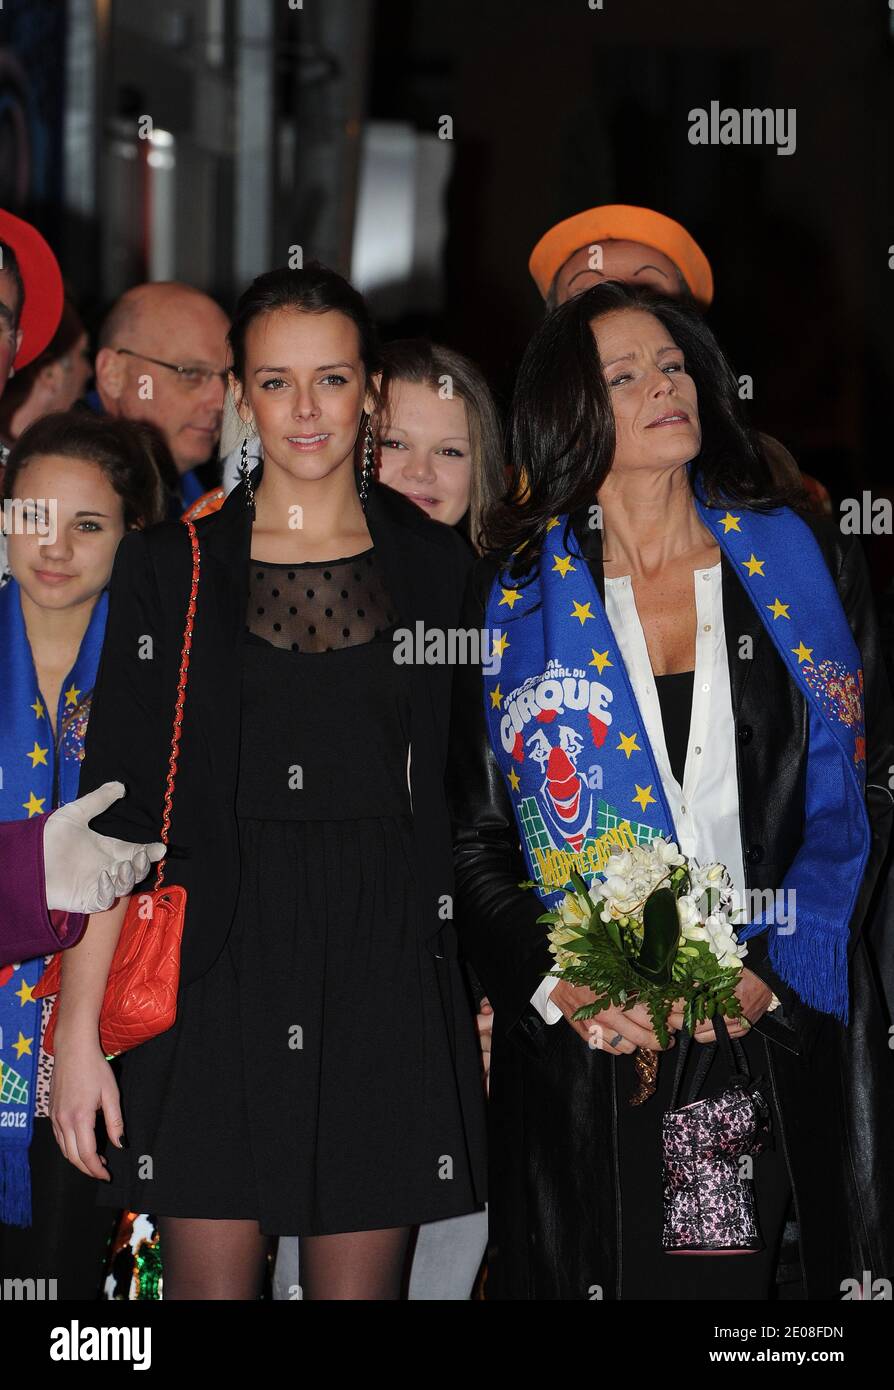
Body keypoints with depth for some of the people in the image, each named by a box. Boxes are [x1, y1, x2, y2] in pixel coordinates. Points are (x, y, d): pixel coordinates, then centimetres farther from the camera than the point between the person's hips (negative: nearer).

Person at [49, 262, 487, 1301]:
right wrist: (76, 1029, -8)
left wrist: (488, 992, 2)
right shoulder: (170, 564, 2)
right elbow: (116, 807, -1)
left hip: (386, 973, 1)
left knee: (361, 1281, 4)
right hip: (219, 969, -1)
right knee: (210, 1280, 0)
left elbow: (461, 802, 10)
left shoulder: (436, 566, 7)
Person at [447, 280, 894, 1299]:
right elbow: (475, 835, 5)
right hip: (585, 1041, 0)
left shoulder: (807, 564, 6)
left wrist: (778, 968, -10)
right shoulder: (515, 596, 5)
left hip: (787, 1030, 1)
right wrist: (556, 986, -11)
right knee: (602, 1271, 4)